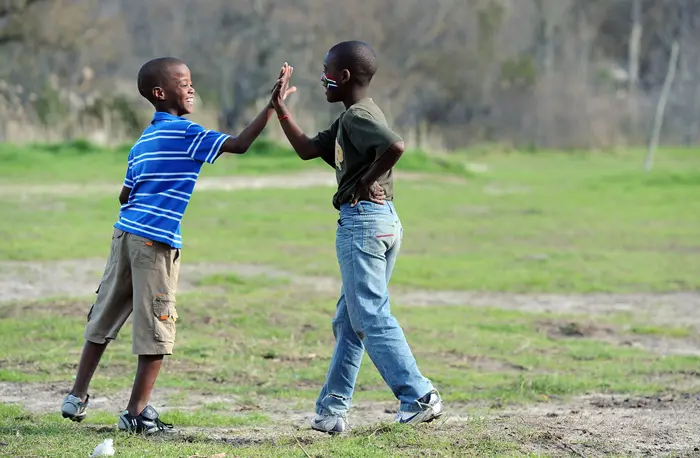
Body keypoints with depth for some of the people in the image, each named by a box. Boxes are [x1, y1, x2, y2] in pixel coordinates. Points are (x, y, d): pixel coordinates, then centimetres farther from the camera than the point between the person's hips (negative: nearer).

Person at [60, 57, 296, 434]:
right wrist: (273, 105, -11)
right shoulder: (185, 133, -7)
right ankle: (136, 413, 0)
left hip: (124, 233, 8)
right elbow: (239, 145, -15)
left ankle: (77, 397, 18)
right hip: (156, 241, -8)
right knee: (156, 330, -1)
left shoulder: (144, 139, 18)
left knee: (105, 319, 14)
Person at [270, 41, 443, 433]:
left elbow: (395, 146, -31)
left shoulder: (358, 116, -12)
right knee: (349, 322, 13)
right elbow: (308, 150, 24)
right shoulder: (352, 118, 18)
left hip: (362, 220, -10)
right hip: (384, 220, 10)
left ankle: (419, 397, -8)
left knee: (372, 318, -7)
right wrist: (280, 109, 22)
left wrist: (367, 181, -18)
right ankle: (332, 410, 17)